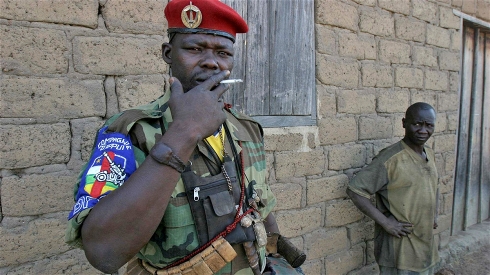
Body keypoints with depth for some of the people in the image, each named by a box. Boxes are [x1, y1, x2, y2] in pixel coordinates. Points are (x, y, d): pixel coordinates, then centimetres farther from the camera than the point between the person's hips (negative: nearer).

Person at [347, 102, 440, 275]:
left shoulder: (430, 155, 4)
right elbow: (354, 190, -23)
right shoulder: (390, 159, -21)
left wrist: (434, 215, 9)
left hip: (427, 246, 8)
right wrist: (385, 222, -24)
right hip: (399, 250, -7)